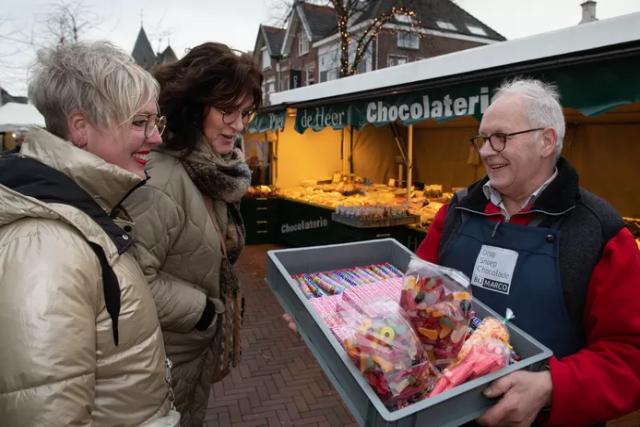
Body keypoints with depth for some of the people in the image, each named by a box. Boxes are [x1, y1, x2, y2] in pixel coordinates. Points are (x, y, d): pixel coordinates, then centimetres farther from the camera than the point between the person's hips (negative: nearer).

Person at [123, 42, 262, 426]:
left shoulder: (218, 170, 2)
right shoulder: (164, 179, -29)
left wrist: (227, 304, 9)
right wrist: (202, 310, -21)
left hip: (203, 341, 8)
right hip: (170, 353, -8)